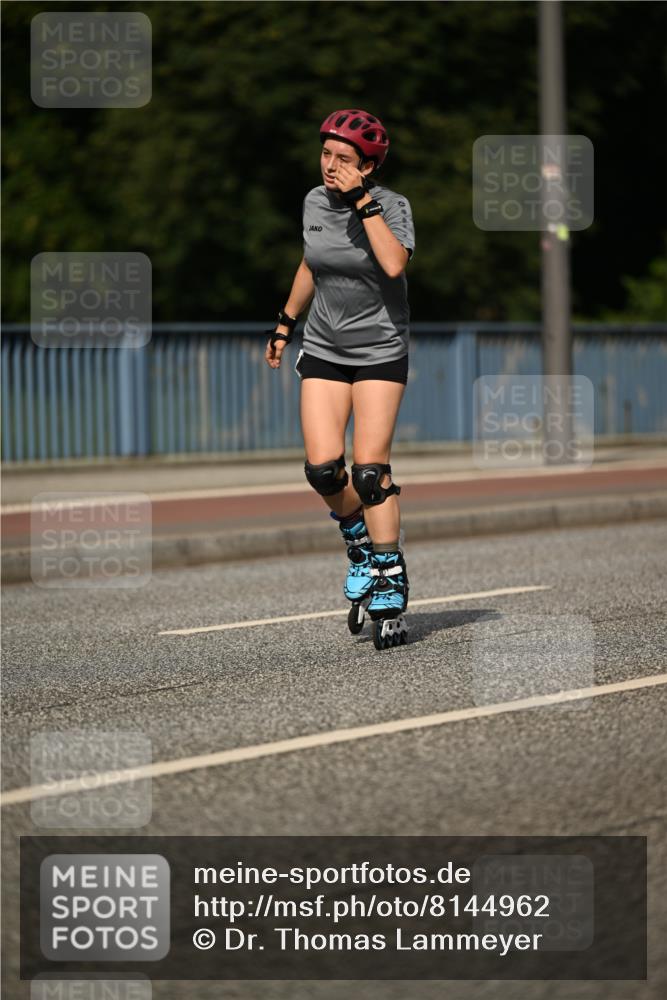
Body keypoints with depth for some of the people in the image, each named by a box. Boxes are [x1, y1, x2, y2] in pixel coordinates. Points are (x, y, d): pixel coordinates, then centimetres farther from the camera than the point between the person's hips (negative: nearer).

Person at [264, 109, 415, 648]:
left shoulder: (393, 205, -12)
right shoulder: (315, 202, 2)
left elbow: (394, 264, -31)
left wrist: (363, 201, -28)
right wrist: (285, 323, 25)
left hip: (381, 350, -4)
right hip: (324, 350, 4)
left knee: (370, 469, -13)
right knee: (322, 467, -9)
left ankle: (391, 591, -4)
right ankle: (362, 543, 21)